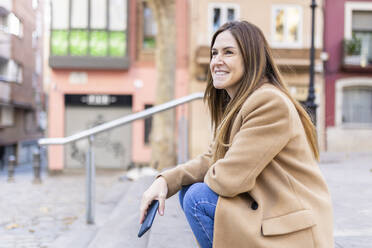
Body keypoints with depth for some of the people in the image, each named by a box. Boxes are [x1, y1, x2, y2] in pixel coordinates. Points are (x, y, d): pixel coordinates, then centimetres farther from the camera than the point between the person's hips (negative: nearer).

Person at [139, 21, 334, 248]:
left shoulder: (271, 103, -22)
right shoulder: (234, 103, 9)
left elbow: (229, 178, -24)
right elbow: (211, 160, 9)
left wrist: (209, 177, -1)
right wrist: (165, 180, -7)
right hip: (264, 210, 9)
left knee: (198, 198, -17)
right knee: (189, 188, 5)